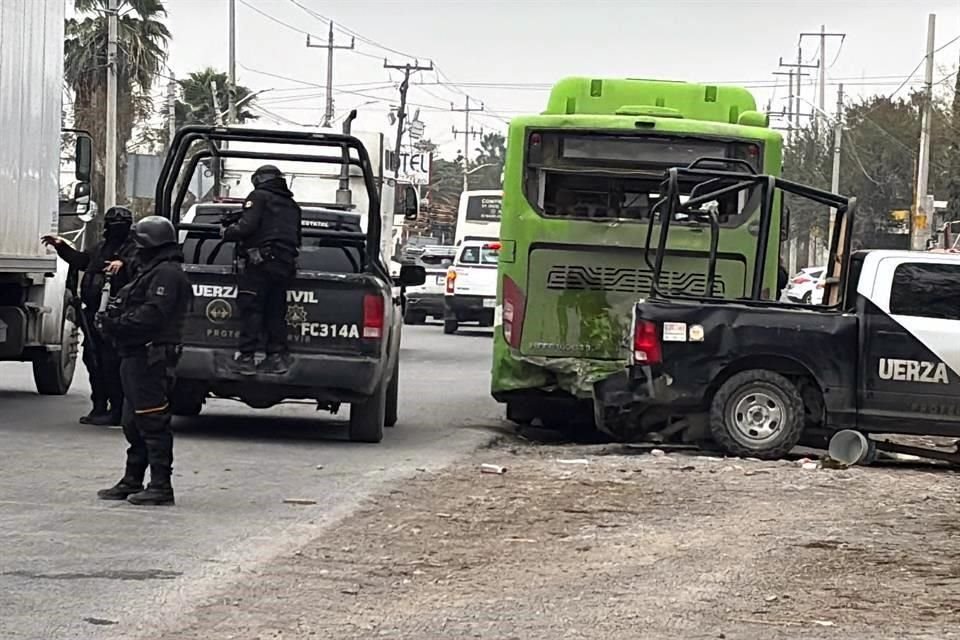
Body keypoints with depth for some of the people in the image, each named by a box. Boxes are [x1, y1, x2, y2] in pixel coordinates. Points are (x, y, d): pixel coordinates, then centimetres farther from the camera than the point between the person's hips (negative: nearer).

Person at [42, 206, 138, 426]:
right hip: (92, 313, 9)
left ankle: (116, 410, -5)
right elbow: (81, 260, 38)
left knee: (111, 362, -10)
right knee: (93, 360, 12)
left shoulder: (132, 248, -6)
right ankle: (99, 407, 22)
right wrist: (62, 246, 36)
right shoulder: (101, 247, 22)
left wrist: (122, 263, -45)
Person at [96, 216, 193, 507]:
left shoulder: (166, 274, -13)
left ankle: (161, 486, -9)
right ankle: (132, 482, 24)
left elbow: (150, 316, -23)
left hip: (151, 358, -11)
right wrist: (112, 317, 5)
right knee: (134, 422, 16)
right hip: (137, 356, 11)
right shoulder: (154, 271, 23)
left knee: (153, 423, -10)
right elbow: (136, 309, 22)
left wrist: (116, 323, -18)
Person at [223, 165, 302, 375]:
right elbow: (297, 239, 22)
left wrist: (227, 233, 3)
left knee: (251, 310, -6)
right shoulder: (292, 205, 22)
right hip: (286, 263, 7)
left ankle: (246, 357, -11)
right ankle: (277, 356, 7)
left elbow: (247, 226, -13)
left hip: (260, 262, -7)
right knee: (275, 311, 11)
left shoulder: (259, 197, 0)